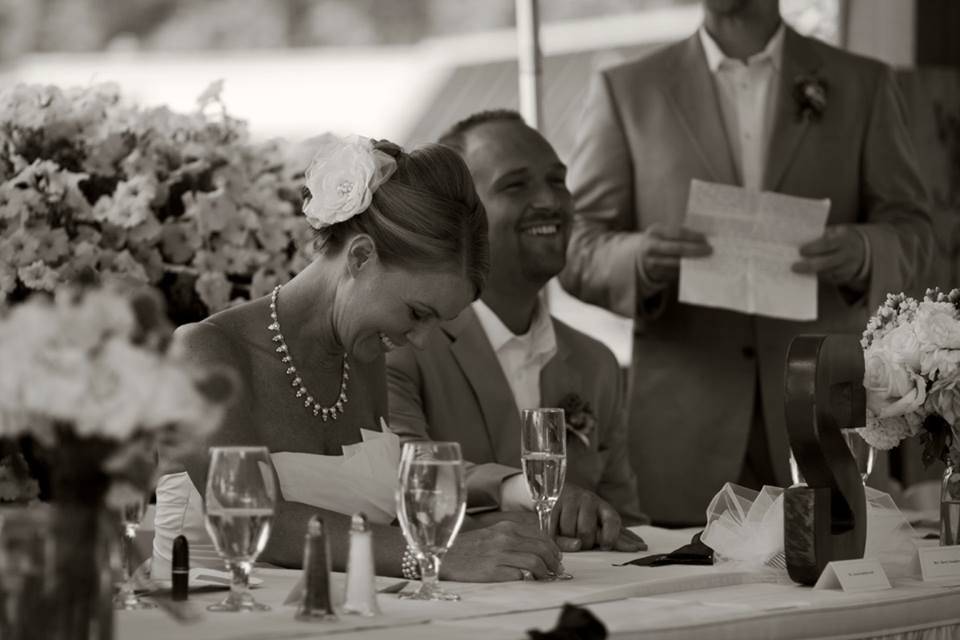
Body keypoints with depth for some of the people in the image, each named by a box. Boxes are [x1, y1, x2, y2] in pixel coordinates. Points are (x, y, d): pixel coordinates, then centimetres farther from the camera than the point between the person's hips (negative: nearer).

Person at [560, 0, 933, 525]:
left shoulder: (862, 85, 11)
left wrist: (862, 252, -16)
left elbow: (909, 232, 7)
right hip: (682, 426, 0)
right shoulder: (625, 91, 9)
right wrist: (642, 259, -18)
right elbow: (577, 250, 5)